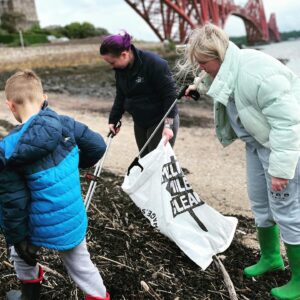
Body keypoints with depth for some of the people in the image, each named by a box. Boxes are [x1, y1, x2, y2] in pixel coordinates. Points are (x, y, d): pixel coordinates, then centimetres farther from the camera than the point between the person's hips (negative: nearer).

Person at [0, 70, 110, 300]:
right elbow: (97, 145, -2)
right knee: (81, 264, 22)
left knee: (20, 254, 30)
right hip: (73, 219, 3)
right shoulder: (64, 124, -12)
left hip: (42, 227, -2)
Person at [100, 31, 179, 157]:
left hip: (161, 121, -7)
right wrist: (113, 120, 11)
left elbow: (170, 94, -20)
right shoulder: (120, 68, 0)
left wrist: (168, 125, -23)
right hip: (140, 122, 7)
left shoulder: (154, 63, -22)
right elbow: (121, 96, 12)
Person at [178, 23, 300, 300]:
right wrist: (199, 85, 43)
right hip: (258, 141, 9)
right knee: (260, 203, 17)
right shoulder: (227, 67, -2)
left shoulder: (256, 73, -31)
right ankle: (270, 257, 37)